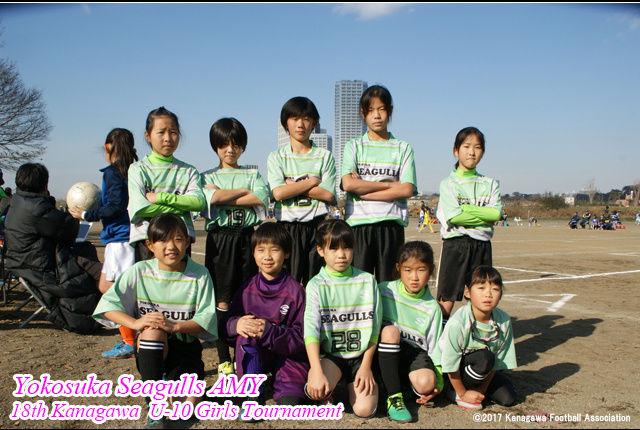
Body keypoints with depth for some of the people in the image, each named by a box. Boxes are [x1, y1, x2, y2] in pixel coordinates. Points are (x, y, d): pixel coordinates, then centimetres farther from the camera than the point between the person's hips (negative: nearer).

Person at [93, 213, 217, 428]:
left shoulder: (199, 275, -9)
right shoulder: (140, 271, -7)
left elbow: (207, 319, -12)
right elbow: (107, 304, -9)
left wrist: (175, 326, -28)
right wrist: (135, 323, -26)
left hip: (185, 346, 0)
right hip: (150, 347, 1)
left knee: (189, 405, -21)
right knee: (153, 330, -36)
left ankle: (171, 382, 15)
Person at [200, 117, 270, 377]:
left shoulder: (253, 174, 13)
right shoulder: (208, 177, 10)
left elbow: (261, 199, -8)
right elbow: (212, 197, -12)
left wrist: (224, 197, -8)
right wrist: (246, 191, -4)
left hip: (246, 237, 1)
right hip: (220, 237, -1)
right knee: (222, 301, -1)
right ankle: (224, 359, 8)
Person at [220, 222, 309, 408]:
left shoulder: (295, 290, -11)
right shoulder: (247, 289, -2)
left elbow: (301, 337, -14)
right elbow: (224, 326, -1)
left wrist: (269, 331, -29)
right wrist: (236, 325, -25)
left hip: (288, 354, -3)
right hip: (254, 356, 3)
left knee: (289, 405, -23)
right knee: (246, 335, -29)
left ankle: (291, 386, 12)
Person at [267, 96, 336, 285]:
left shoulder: (324, 156, 7)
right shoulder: (276, 157, 7)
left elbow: (328, 194, -5)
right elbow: (278, 192, -9)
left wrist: (292, 185, -7)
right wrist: (312, 181, -6)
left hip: (317, 226, 1)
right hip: (288, 227, 0)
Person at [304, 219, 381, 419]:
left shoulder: (368, 281, 0)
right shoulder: (316, 285, -5)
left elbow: (374, 327, 3)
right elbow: (311, 329, -16)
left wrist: (366, 366, -3)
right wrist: (317, 372, -27)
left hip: (360, 355, 2)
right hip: (329, 355, -1)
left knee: (364, 409, -17)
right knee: (318, 390, -31)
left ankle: (352, 385, 16)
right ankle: (326, 392, 6)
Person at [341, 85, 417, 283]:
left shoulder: (403, 149, 10)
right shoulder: (354, 146, 10)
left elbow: (407, 190, -3)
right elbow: (348, 183, -6)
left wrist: (363, 190, -7)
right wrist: (390, 185, -5)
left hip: (391, 223, 1)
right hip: (359, 222, 0)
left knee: (388, 283, 2)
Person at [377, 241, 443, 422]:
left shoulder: (432, 308, -2)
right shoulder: (384, 291, -7)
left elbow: (434, 346, 1)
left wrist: (437, 382, -9)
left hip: (414, 352, 0)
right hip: (385, 355, 0)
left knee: (426, 383, -32)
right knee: (390, 330, -33)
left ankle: (403, 383, 5)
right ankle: (393, 396, -26)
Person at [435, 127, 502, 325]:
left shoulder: (490, 184, 13)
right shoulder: (448, 183, 2)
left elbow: (497, 213, -4)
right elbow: (454, 216, -12)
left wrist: (464, 207, -9)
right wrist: (485, 217, -6)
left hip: (483, 245, 4)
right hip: (455, 243, -4)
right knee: (447, 299, -4)